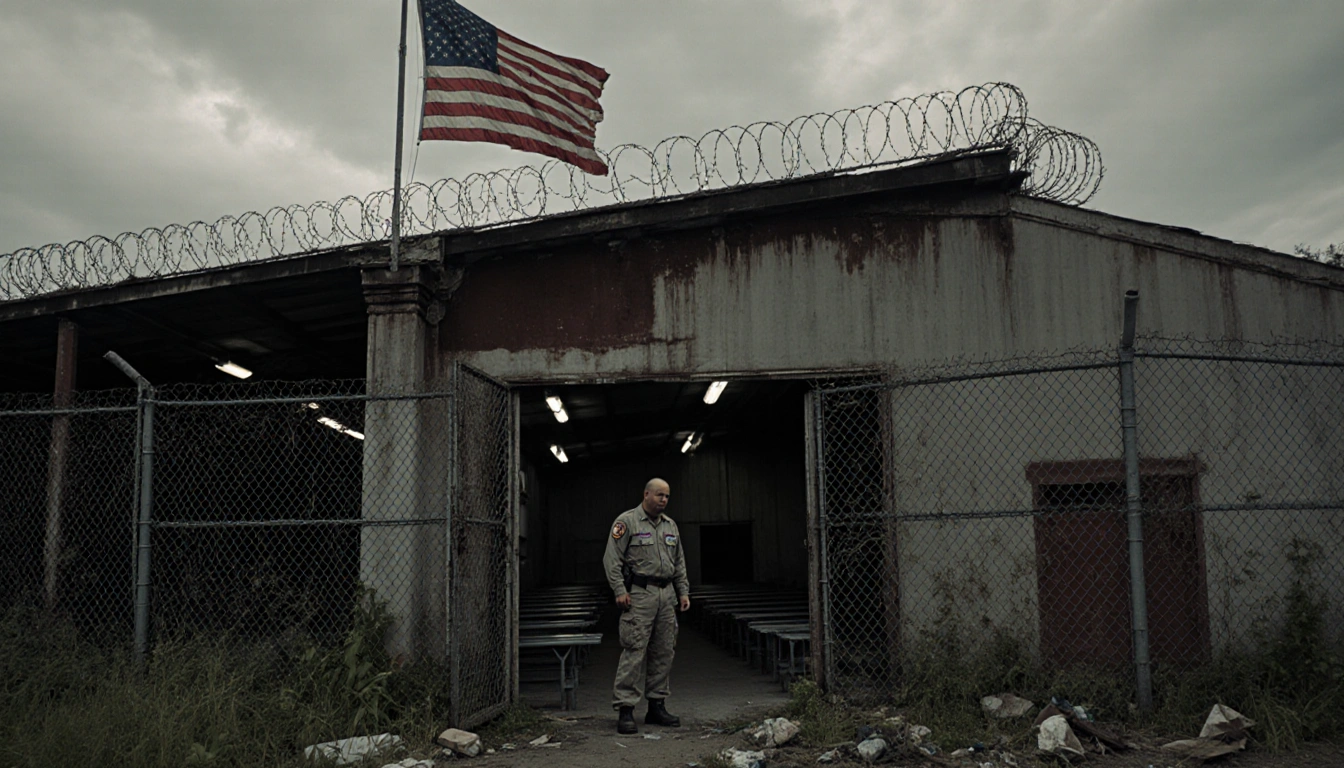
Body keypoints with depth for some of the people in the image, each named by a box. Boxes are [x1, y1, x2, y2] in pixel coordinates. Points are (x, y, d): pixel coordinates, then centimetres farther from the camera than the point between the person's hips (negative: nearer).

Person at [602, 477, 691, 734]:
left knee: (663, 651, 8)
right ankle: (625, 709, -7)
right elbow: (612, 559, -8)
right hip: (639, 595, -7)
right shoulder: (627, 521, -4)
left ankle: (657, 706, 17)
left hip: (666, 595, 7)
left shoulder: (670, 525, 17)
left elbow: (679, 562, 22)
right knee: (634, 651, -10)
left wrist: (683, 591, 14)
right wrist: (620, 590, -15)